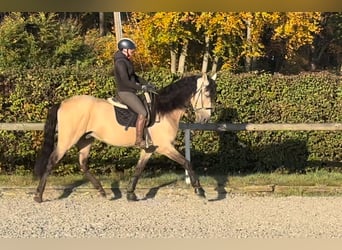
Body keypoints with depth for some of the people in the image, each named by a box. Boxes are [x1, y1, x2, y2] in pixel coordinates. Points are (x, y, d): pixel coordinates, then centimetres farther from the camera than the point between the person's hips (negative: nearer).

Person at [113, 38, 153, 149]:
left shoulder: (126, 61, 14)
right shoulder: (120, 62, -17)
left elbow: (134, 76, 23)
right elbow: (126, 81, -24)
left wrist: (146, 83, 10)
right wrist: (141, 87, -17)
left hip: (130, 92, 11)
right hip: (124, 93, -11)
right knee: (143, 113, -21)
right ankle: (139, 141, -18)